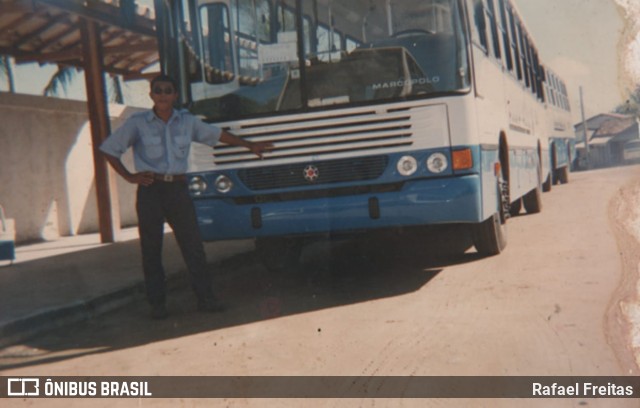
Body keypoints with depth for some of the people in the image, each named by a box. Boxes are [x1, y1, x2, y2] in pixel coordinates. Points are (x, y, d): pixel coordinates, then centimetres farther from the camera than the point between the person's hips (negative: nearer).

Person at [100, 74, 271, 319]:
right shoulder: (137, 123, 1)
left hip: (178, 189, 2)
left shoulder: (187, 122, 9)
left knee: (193, 244, -1)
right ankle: (157, 304, 10)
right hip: (150, 190, -2)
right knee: (151, 249, 1)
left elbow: (217, 134, 21)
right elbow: (109, 149, 4)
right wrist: (128, 177, -5)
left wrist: (249, 146, 24)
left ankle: (206, 298, 6)